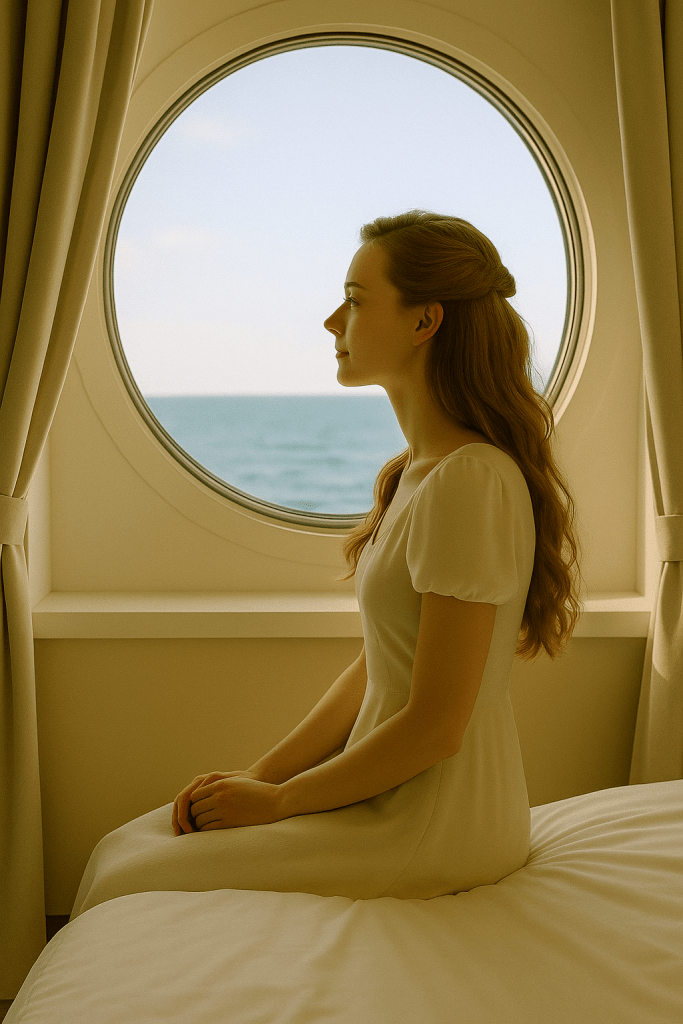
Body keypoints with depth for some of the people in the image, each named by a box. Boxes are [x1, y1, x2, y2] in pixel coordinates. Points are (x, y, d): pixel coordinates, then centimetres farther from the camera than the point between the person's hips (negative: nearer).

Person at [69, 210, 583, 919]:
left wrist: (277, 799, -11)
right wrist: (261, 773, 3)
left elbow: (435, 726, -22)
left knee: (126, 888, -7)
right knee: (122, 848, 7)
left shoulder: (469, 482, -22)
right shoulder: (417, 470, 10)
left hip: (431, 829, -9)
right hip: (385, 792, 9)